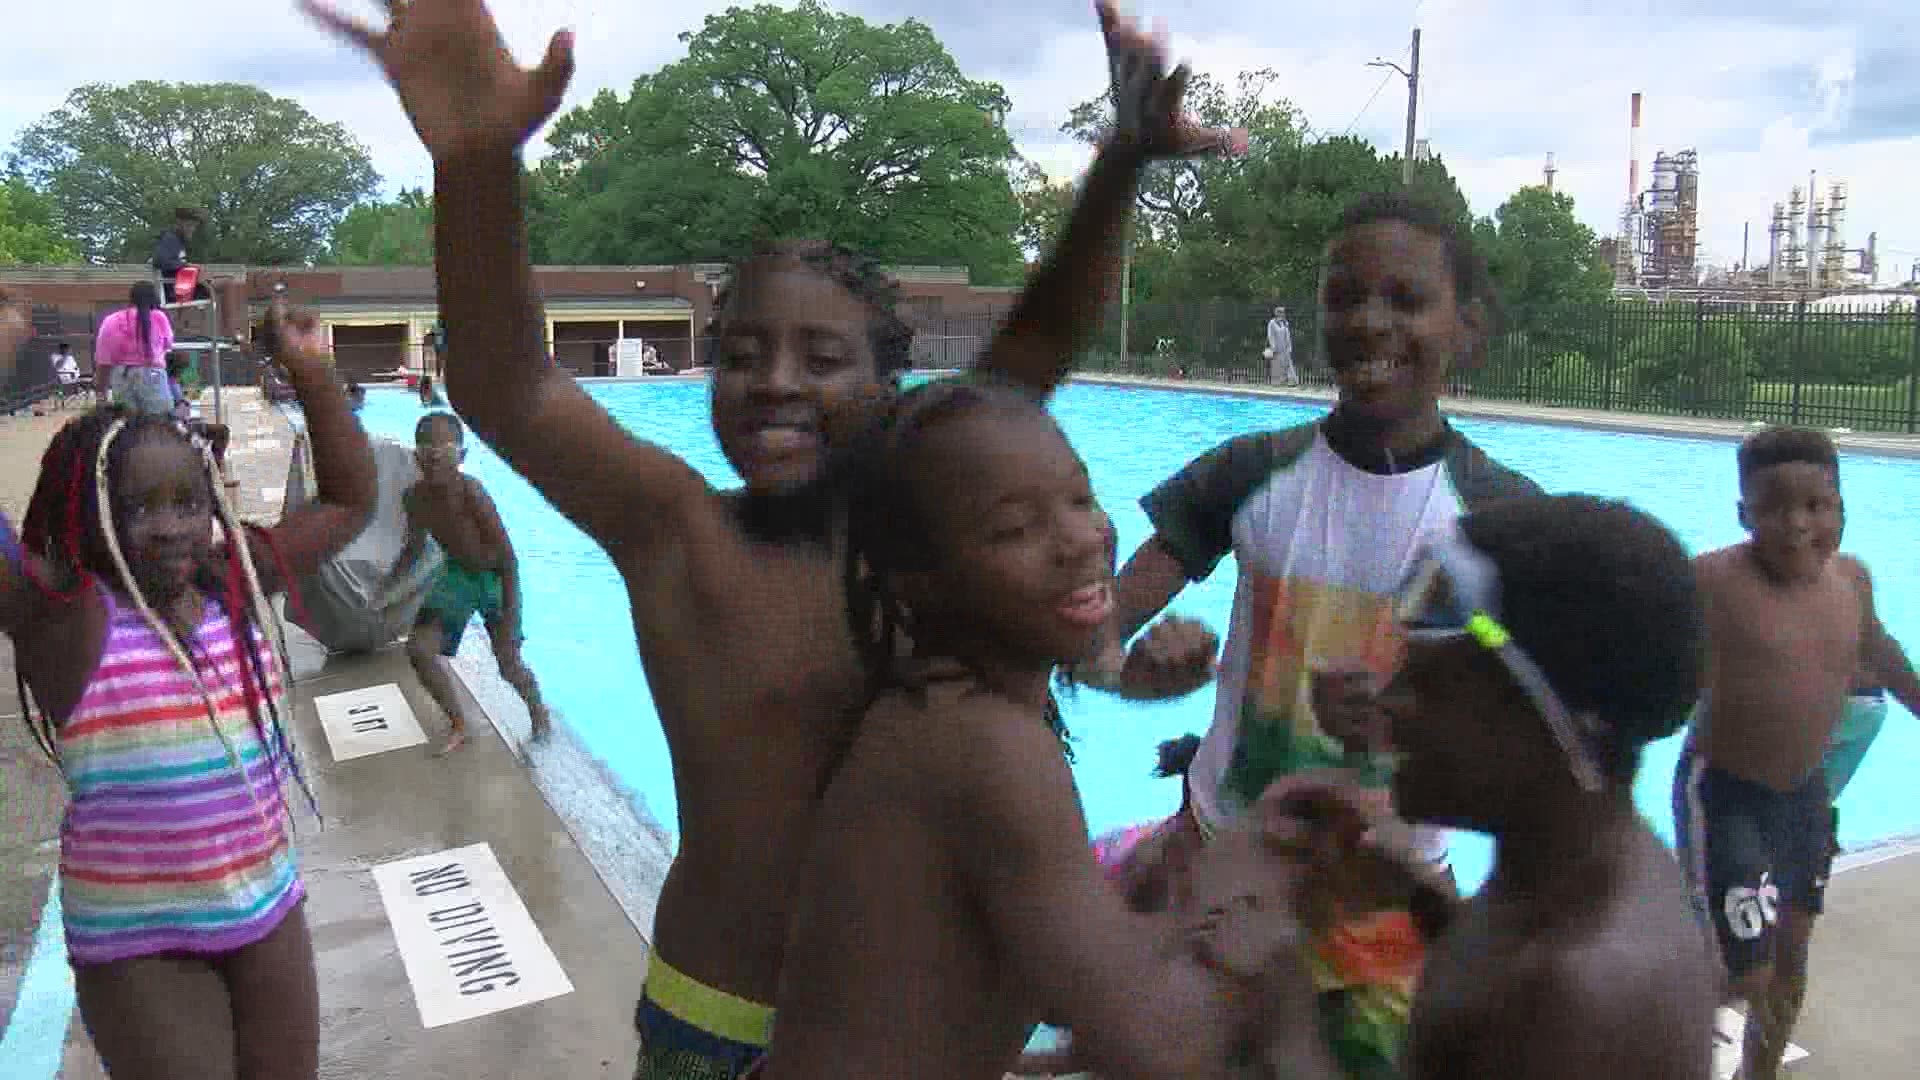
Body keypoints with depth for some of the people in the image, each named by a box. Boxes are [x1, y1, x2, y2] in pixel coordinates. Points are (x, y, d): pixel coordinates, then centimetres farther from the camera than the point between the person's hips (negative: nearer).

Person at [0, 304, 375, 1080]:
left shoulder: (234, 584, -2)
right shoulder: (66, 616, -15)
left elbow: (349, 500, 5)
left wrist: (313, 376, -5)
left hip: (268, 907, 5)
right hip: (137, 941, -4)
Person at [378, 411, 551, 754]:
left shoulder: (470, 492, -30)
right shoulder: (415, 498, -12)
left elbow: (507, 553, -26)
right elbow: (415, 548, 10)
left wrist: (511, 615, -28)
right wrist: (385, 588, 5)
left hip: (494, 576, -5)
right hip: (456, 574, 5)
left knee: (509, 665, -2)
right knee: (419, 649, -7)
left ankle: (538, 711, 33)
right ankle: (458, 726, 13)